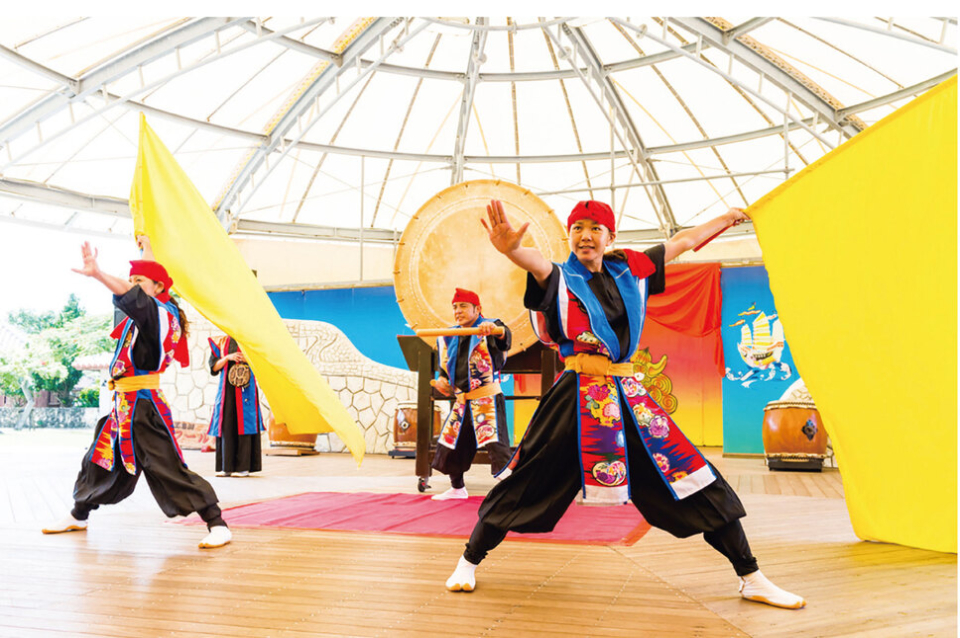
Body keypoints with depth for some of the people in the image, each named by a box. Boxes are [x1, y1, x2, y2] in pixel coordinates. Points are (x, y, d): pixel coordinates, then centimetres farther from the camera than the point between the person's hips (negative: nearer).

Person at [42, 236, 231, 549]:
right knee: (100, 459, 23)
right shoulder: (150, 312, 13)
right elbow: (154, 273, 30)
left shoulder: (160, 312, -12)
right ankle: (78, 516, 45)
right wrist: (146, 247, 41)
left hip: (144, 406, -10)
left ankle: (217, 525, -9)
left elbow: (130, 296, -33)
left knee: (167, 469, -13)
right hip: (124, 405, 10)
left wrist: (97, 273, -45)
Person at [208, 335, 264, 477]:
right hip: (226, 389, 2)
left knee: (243, 425, -6)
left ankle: (243, 467, -4)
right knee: (226, 426, -1)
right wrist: (228, 357, -10)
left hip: (245, 388, -2)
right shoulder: (221, 342, 12)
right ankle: (226, 467, 3)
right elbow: (214, 367, 6)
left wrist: (245, 358, -13)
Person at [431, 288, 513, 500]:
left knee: (495, 442, -20)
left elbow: (504, 336, -34)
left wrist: (493, 328, -56)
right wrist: (443, 380, 2)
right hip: (461, 401, 7)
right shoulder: (449, 338, 11)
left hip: (487, 400, -7)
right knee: (451, 444, 15)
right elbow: (445, 365, 24)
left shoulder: (489, 330, -9)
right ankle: (457, 489, 36)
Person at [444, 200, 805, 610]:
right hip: (577, 397, -4)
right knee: (527, 482, -1)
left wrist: (727, 217, 37)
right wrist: (511, 249, -51)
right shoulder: (560, 279, -2)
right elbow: (537, 264, -27)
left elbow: (683, 242, 26)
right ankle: (469, 562, 19)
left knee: (695, 479, 3)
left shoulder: (630, 270, 12)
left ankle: (751, 579, 16)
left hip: (627, 395, 4)